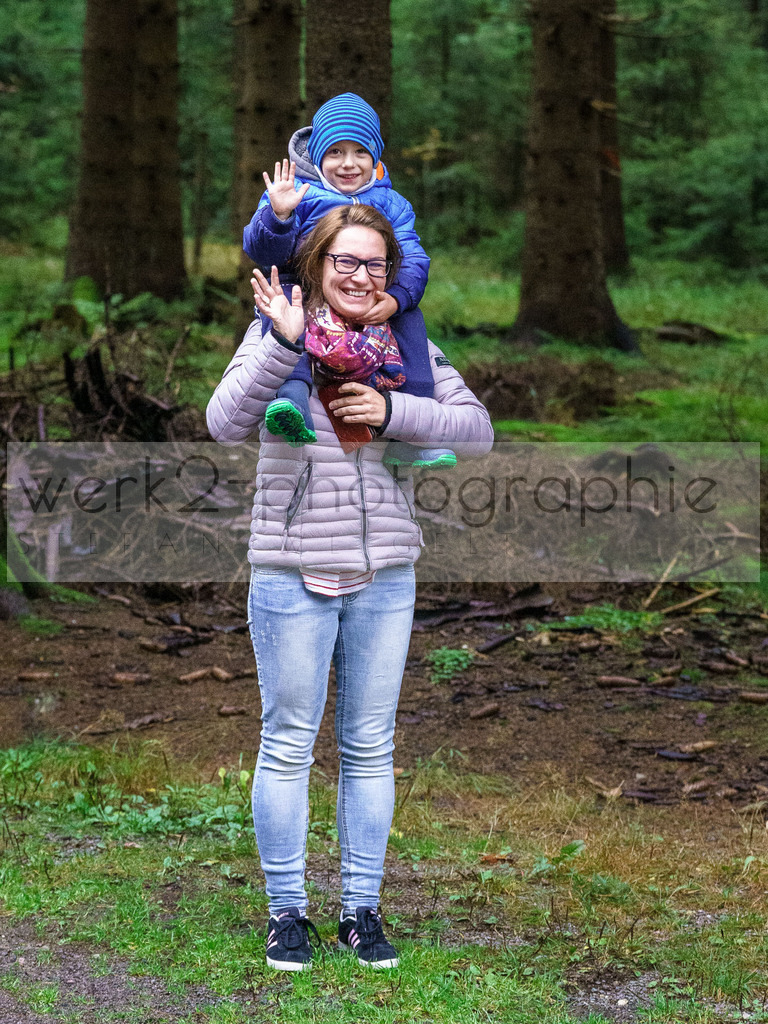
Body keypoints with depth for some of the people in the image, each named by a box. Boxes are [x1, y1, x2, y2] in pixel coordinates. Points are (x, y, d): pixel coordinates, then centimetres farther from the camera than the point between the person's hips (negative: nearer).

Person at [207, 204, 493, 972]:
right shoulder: (276, 338, -2)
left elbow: (477, 431, 0)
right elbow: (225, 424, -17)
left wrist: (391, 411, -14)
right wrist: (285, 344, -27)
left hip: (384, 577, 3)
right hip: (292, 574, -3)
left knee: (369, 748, 9)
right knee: (287, 745, 4)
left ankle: (361, 909, 19)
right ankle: (286, 911, 15)